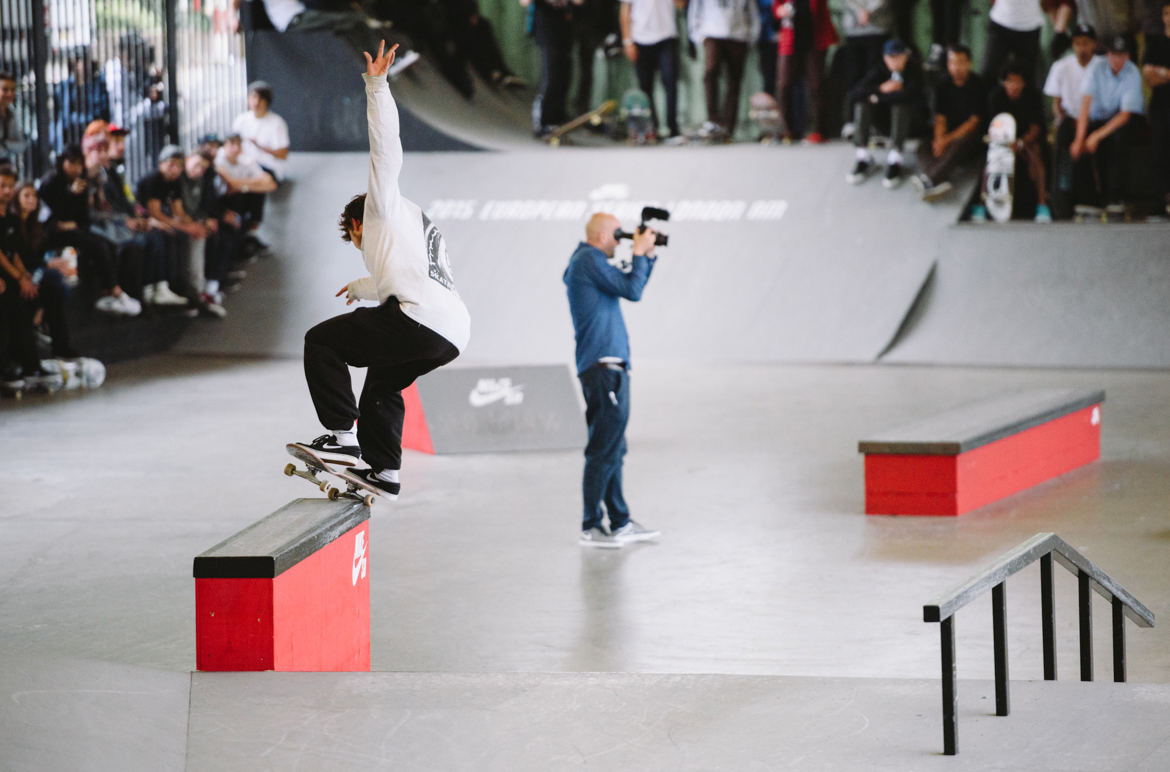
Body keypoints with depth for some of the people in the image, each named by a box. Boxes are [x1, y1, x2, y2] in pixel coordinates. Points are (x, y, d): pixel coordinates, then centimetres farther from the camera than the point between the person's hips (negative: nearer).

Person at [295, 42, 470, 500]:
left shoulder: (386, 208, 17)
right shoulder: (421, 235, 39)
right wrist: (363, 287, 75)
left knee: (321, 341, -1)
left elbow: (386, 152, 3)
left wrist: (377, 87, 1)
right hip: (452, 337, 9)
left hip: (419, 318, -9)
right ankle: (384, 471, 22)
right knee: (383, 381, 30)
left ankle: (342, 437, -9)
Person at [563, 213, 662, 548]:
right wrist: (639, 252, -3)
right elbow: (632, 290, -14)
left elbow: (631, 287, 27)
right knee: (604, 449, -9)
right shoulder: (589, 260, -11)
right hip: (602, 366, -11)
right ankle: (590, 527, -6)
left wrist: (648, 256, 17)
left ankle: (620, 522, 20)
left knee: (612, 449, 14)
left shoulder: (587, 261, 20)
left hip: (610, 365, 11)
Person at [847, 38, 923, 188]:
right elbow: (853, 95, -19)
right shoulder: (880, 71, -10)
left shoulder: (914, 70, -18)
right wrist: (881, 88, -31)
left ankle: (894, 161, -34)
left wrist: (878, 97, -29)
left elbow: (913, 94, -39)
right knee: (862, 103, -25)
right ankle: (863, 158, -21)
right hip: (884, 114, 3)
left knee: (901, 103, -36)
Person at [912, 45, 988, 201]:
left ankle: (929, 179, -57)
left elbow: (975, 121, -10)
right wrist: (939, 140, -18)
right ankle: (939, 181, -52)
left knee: (959, 144, -38)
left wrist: (948, 140, -18)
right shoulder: (943, 84, 8)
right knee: (923, 146, -23)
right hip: (949, 134, 5)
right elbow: (940, 118, 3)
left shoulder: (978, 85, -5)